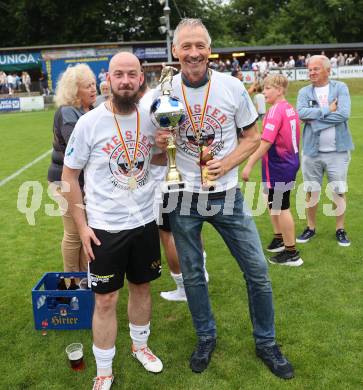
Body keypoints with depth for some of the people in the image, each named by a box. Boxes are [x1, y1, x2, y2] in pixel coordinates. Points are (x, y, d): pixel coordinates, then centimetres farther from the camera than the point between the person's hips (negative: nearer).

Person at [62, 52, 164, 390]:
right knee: (106, 300, 5)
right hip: (105, 228, -3)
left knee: (142, 286, 18)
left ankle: (140, 346, 43)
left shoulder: (150, 119, -1)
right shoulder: (89, 123, -12)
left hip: (145, 222, 4)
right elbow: (69, 175, -5)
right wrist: (81, 225, -9)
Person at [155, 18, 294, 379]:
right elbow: (157, 151, 7)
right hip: (183, 198, 1)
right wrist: (159, 145, -17)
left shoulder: (232, 87, -6)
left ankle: (266, 343, 26)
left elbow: (252, 137, 2)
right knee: (192, 274, 13)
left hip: (226, 194, 0)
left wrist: (227, 164, -15)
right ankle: (206, 337, 36)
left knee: (257, 270, 4)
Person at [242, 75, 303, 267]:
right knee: (273, 203, 23)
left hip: (278, 167, -9)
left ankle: (291, 253, 10)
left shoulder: (276, 110, -19)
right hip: (289, 163, 9)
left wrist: (249, 165, -24)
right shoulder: (290, 109, 8)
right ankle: (279, 239, 38)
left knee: (282, 208, 0)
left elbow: (266, 142, -26)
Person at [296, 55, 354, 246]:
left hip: (337, 150, -1)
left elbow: (344, 114, -16)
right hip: (312, 150, 2)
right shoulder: (304, 92, 2)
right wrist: (327, 110, -16)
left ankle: (340, 229, 22)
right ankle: (311, 227, 27)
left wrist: (315, 119, -15)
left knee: (339, 191, 7)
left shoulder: (340, 87, -3)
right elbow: (301, 113, -16)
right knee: (311, 191, 11)